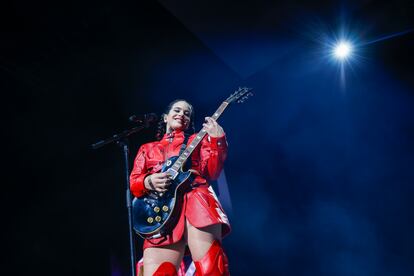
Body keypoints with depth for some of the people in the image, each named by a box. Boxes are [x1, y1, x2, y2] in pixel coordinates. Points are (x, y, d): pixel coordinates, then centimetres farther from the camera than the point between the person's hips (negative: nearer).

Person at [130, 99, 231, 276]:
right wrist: (148, 181, -3)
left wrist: (217, 140, -2)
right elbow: (133, 183, 19)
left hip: (196, 199, -2)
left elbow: (211, 172, 10)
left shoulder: (197, 140, 25)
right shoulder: (147, 148, 31)